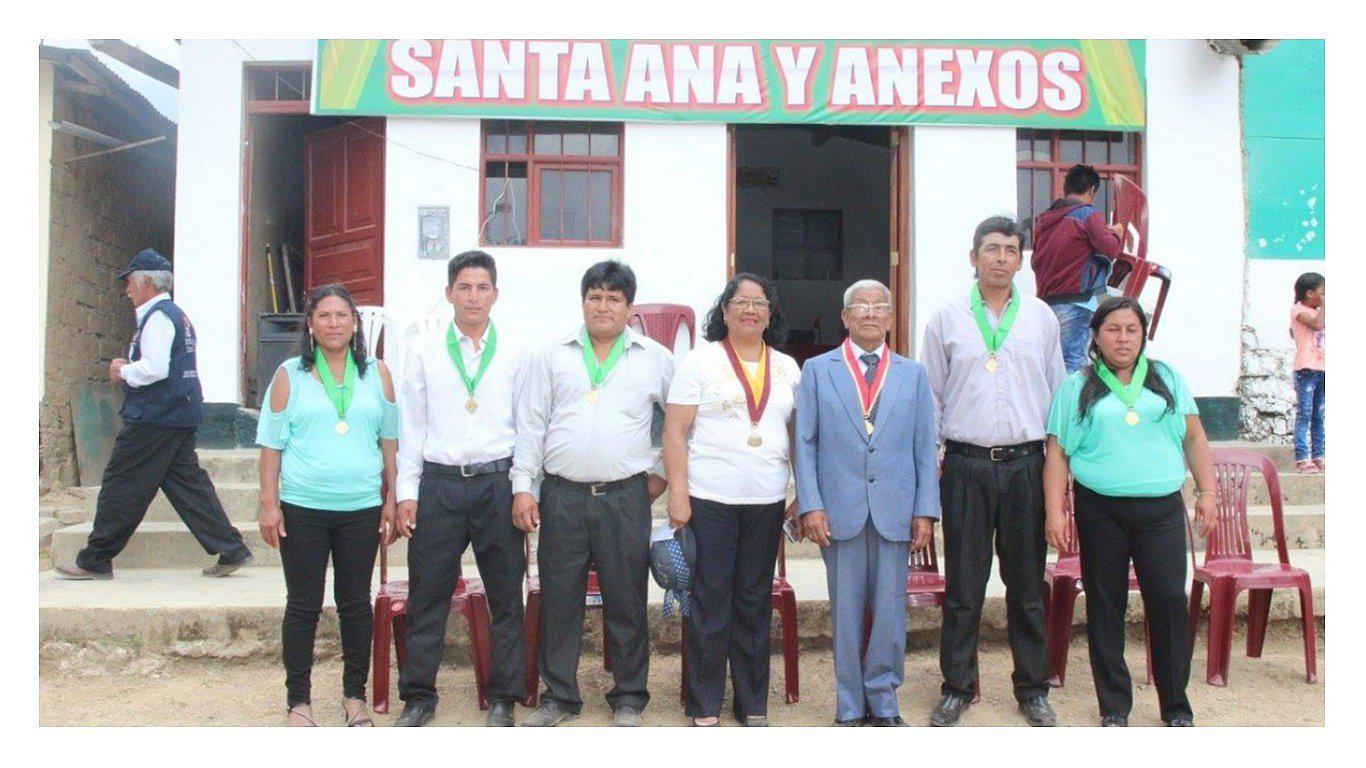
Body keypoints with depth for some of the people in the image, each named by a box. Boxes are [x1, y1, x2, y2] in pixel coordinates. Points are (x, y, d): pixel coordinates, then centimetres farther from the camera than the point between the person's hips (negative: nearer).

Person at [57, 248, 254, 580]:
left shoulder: (157, 316, -12)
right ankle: (230, 550, 6)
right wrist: (130, 369, 15)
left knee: (122, 488, 0)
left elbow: (156, 368, -23)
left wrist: (123, 371, -7)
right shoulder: (177, 315, 20)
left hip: (153, 419, -10)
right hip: (180, 416, 10)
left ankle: (94, 561, 9)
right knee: (187, 484, 9)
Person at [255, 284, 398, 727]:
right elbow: (272, 444, 2)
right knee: (303, 604, 5)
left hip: (362, 508, 1)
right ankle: (299, 700, 17)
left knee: (355, 602, 9)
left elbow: (390, 439, 9)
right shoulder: (290, 375, 3)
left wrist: (392, 499, 5)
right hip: (302, 508, -1)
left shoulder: (377, 374, 7)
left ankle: (355, 694, 22)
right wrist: (268, 504, -3)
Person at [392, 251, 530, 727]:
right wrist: (407, 490, 2)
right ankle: (418, 696, 20)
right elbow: (411, 422, 7)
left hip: (498, 482, 0)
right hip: (440, 482, 0)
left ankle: (503, 698, 21)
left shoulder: (514, 352, 5)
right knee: (427, 595, 5)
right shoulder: (425, 348, 6)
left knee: (506, 597, 6)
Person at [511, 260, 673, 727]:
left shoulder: (655, 358, 7)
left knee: (626, 602, 5)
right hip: (562, 496, 1)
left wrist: (663, 471, 9)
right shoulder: (553, 355, 9)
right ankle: (559, 696, 21)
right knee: (559, 601, 6)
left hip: (625, 497, -1)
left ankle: (629, 698, 20)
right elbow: (530, 424, 7)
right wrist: (522, 487, 0)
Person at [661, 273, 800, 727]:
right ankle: (704, 706, 15)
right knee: (709, 601, 2)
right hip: (709, 499, -3)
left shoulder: (787, 368, 12)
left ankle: (752, 703, 22)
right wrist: (678, 495, -11)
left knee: (755, 603, 10)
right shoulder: (700, 361, 0)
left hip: (766, 502, 4)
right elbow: (674, 431, -5)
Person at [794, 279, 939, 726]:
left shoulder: (913, 374, 11)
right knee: (846, 613, 7)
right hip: (840, 512, -1)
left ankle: (883, 701, 23)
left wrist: (926, 511, 0)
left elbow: (925, 448, 8)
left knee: (891, 613, 6)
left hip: (895, 512, 1)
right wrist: (810, 505, -7)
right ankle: (850, 707, 20)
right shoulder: (817, 370, 7)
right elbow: (805, 443, 2)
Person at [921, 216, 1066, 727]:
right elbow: (930, 394, 9)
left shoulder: (1041, 317, 9)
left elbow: (1058, 390, 13)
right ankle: (957, 688, 16)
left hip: (1025, 464, 1)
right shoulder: (947, 320, 6)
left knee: (1027, 583, 8)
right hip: (966, 464, -1)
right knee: (963, 584, 4)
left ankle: (1032, 688, 21)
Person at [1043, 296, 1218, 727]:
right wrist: (1055, 511, -4)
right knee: (1105, 606, 4)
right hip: (1100, 509, -1)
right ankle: (1114, 707, 16)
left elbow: (1194, 437, 15)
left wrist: (1206, 492, 6)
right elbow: (1057, 453, 3)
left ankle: (1176, 707, 12)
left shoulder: (1167, 379, 14)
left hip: (1161, 509, 1)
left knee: (1169, 601, -4)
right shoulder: (1077, 387, 8)